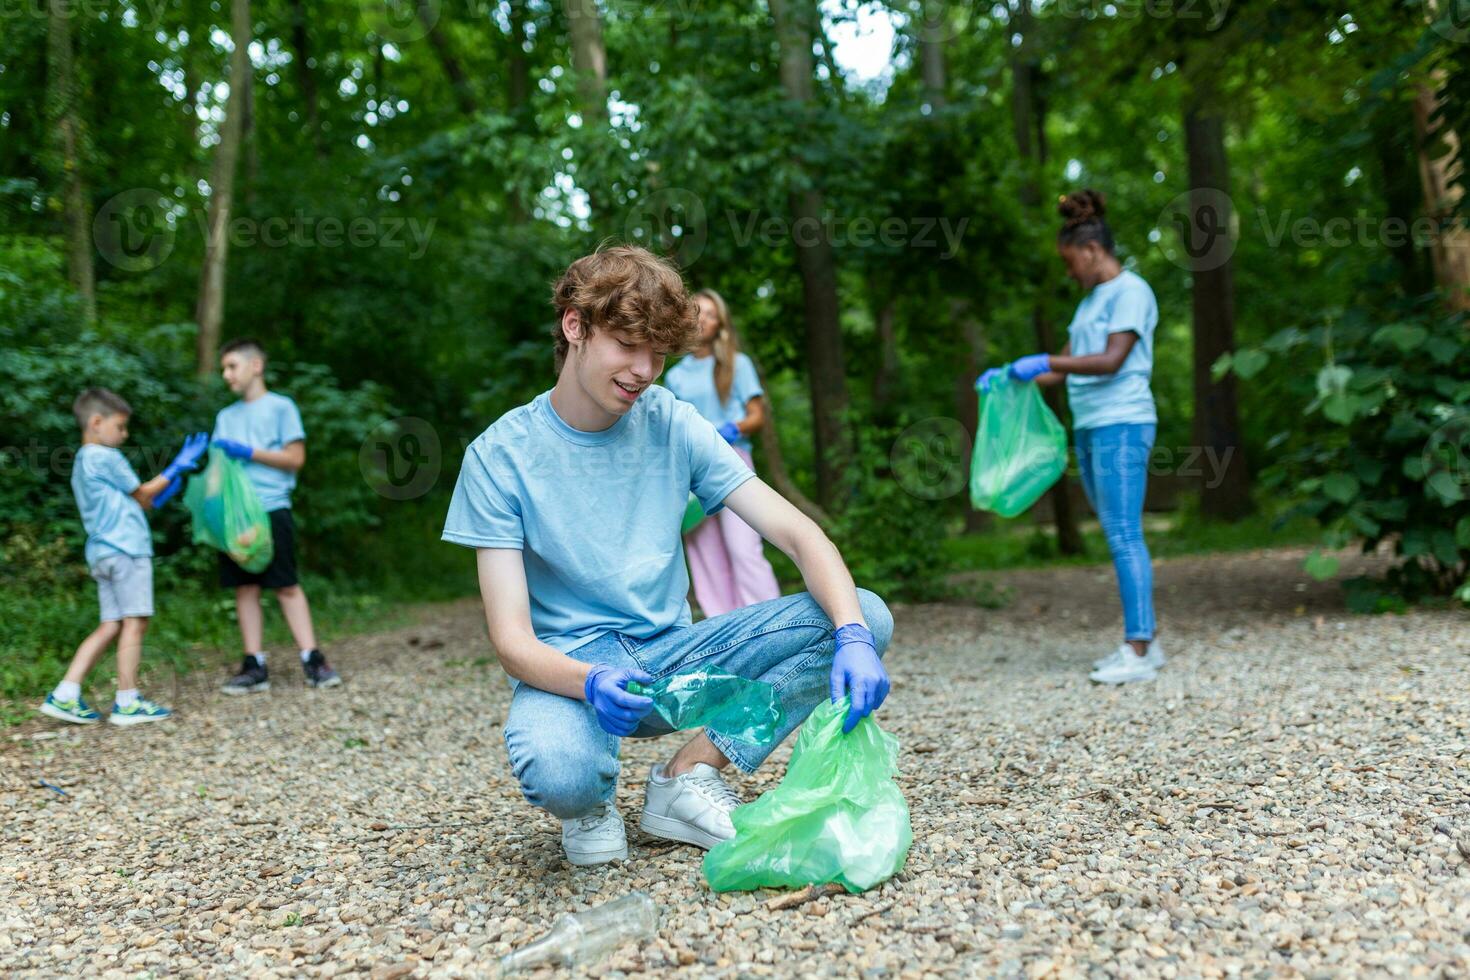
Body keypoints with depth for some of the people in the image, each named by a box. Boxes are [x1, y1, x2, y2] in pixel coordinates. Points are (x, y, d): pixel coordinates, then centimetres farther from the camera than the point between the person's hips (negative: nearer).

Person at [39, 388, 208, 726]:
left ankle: (64, 695, 4)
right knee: (134, 622, -4)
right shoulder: (106, 458, -8)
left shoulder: (82, 462, 22)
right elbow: (142, 496, 2)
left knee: (111, 627, 8)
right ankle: (127, 702, -2)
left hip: (102, 553, 9)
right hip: (125, 549, -9)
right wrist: (176, 468, 9)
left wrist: (165, 490, 20)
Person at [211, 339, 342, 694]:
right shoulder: (226, 417, 18)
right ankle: (254, 666, 8)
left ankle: (312, 660, -3)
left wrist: (248, 452, -11)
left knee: (287, 586, -6)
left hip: (272, 509, -5)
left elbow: (295, 458, -5)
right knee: (245, 587, 4)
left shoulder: (280, 407, 2)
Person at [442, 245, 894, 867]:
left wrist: (852, 635, -28)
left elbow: (798, 535, -9)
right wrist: (589, 681, -37)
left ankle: (689, 776, -7)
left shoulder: (672, 425, -2)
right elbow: (512, 640, -14)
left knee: (867, 615, -15)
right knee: (558, 770, -41)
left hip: (673, 652, 4)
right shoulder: (500, 457, -9)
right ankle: (591, 805, -1)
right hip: (570, 665, -4)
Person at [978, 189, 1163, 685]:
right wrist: (1009, 378, 7)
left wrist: (1043, 362, -21)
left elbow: (1112, 360, -17)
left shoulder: (1130, 291, -6)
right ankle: (1142, 642, 15)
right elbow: (1068, 366, 19)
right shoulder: (1091, 300, 20)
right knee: (1118, 537, 9)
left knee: (1124, 535, -11)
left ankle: (1139, 649, -10)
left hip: (1121, 424, -9)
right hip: (1090, 426, 9)